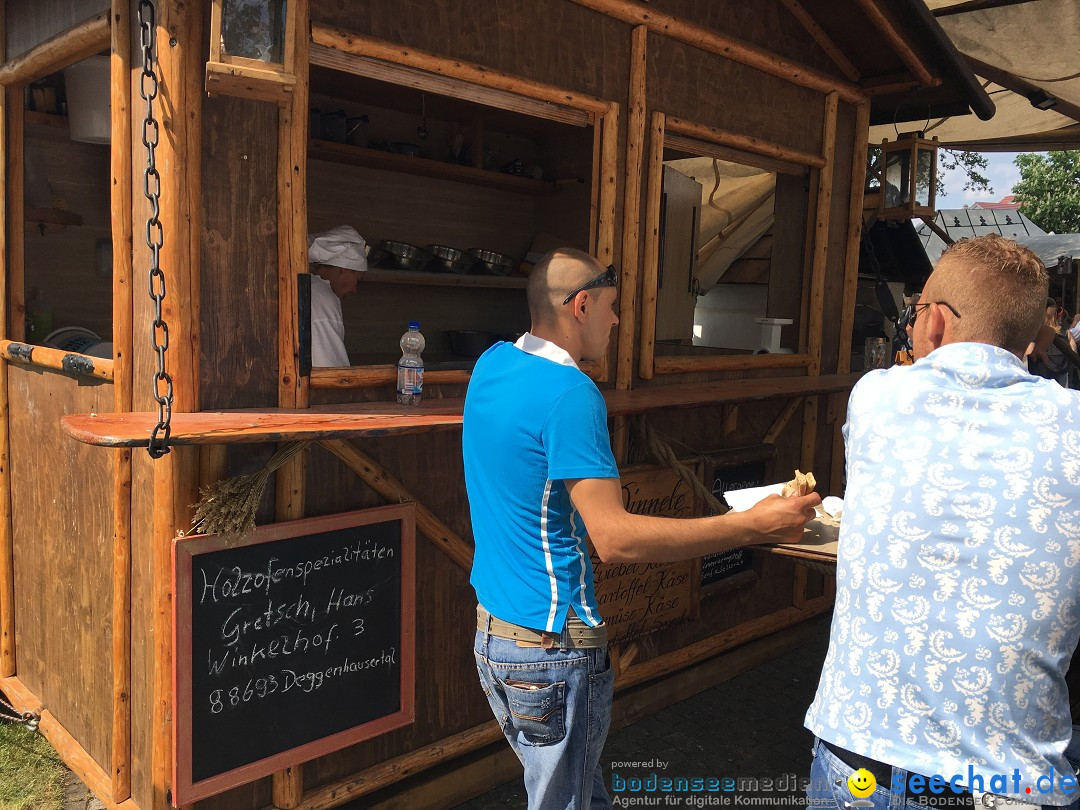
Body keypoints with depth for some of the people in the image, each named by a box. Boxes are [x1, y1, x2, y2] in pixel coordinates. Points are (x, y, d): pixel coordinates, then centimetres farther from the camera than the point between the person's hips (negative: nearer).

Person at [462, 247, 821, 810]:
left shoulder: (490, 364, 3)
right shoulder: (570, 394, -23)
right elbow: (613, 538, -27)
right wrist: (754, 525, -24)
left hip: (491, 629, 9)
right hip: (551, 648, -9)